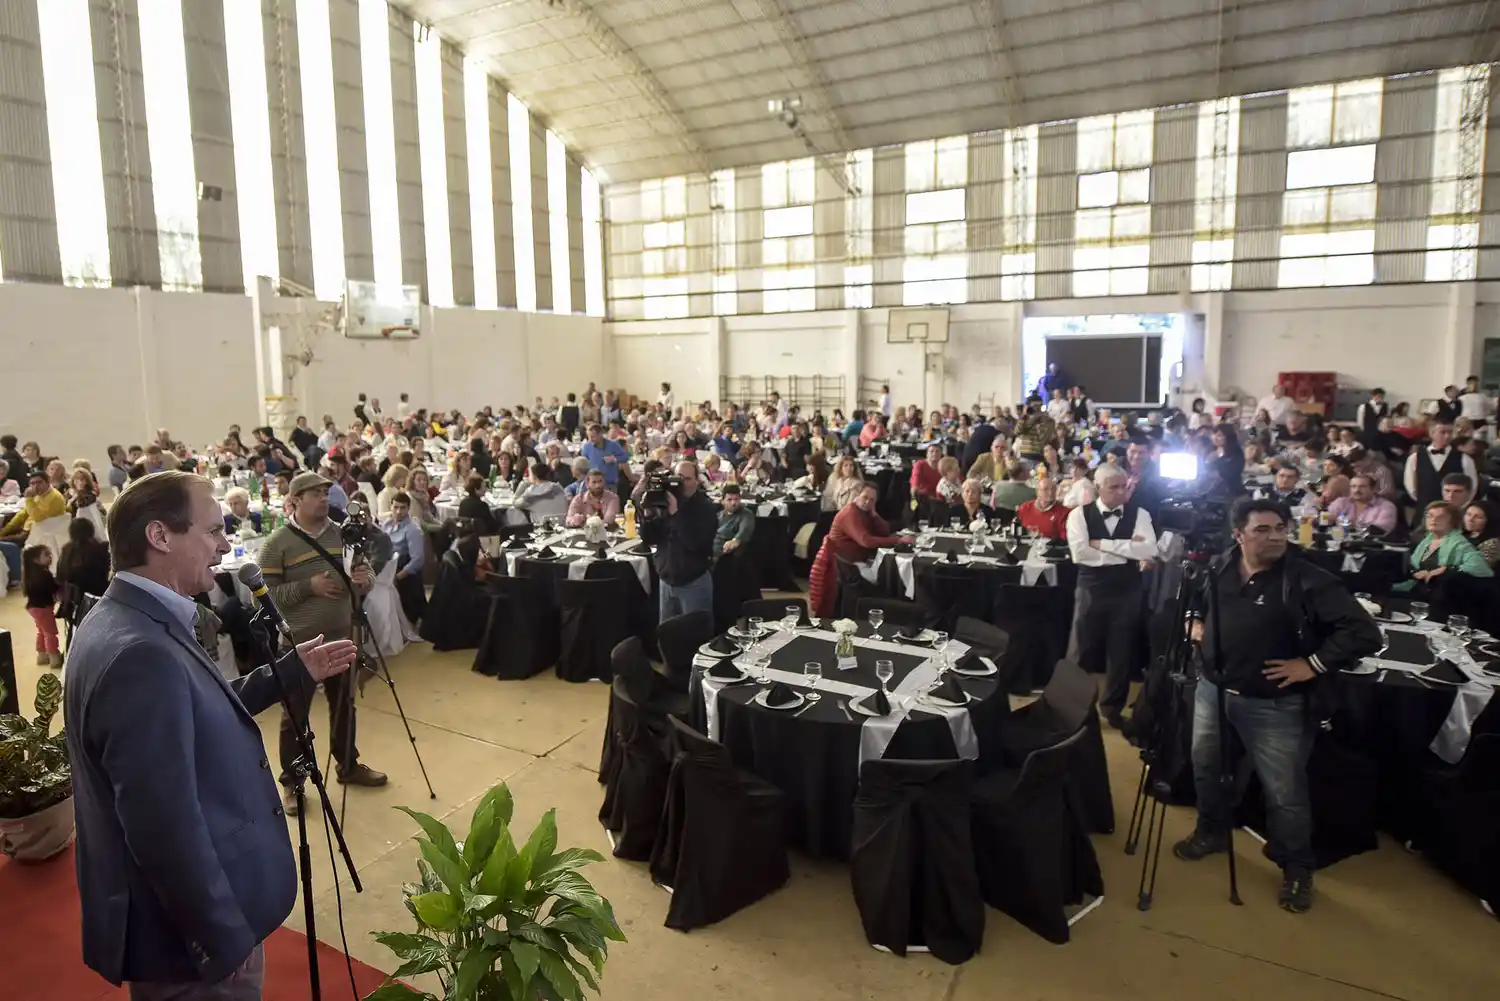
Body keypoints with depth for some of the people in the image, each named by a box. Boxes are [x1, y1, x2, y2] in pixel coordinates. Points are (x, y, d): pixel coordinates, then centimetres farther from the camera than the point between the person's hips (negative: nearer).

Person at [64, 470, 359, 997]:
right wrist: (225, 941, -21)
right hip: (192, 934, -9)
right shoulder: (139, 654, -31)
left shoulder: (126, 622, 1)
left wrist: (291, 673, 11)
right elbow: (166, 828, -31)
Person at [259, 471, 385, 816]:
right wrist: (308, 586, -22)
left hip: (341, 636, 5)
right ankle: (292, 783, 21)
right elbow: (266, 594, -13)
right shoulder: (276, 543, -10)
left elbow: (367, 573, 11)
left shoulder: (343, 533, 4)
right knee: (295, 715, 6)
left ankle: (349, 766, 35)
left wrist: (365, 578, -12)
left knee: (344, 705, 18)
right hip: (298, 642, -5)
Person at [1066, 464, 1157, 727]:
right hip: (1091, 590, -2)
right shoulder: (1080, 514, -4)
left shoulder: (1139, 514, 1)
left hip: (1127, 591, 2)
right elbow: (1080, 553, -18)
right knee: (1081, 652, 5)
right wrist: (1126, 550, -15)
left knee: (1121, 652, 12)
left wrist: (1103, 544, -18)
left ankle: (1112, 707, 29)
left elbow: (1149, 550, -15)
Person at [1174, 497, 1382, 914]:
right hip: (1212, 690, 5)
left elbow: (1364, 633, -21)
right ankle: (1212, 832, 45)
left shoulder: (1308, 580, -19)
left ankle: (1297, 868, 28)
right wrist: (1196, 622, 5)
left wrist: (1312, 664, -20)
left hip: (1273, 704, -5)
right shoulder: (1218, 567, -2)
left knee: (1285, 792, 5)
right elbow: (1196, 597, 21)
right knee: (1204, 766, 21)